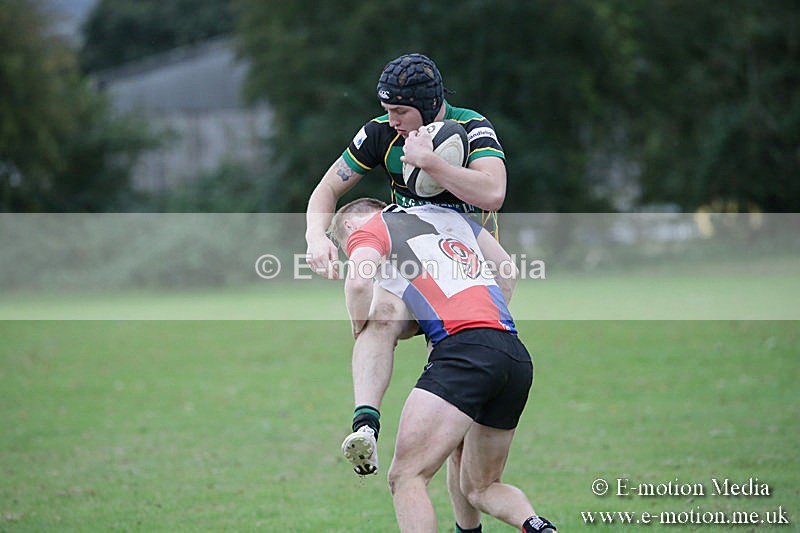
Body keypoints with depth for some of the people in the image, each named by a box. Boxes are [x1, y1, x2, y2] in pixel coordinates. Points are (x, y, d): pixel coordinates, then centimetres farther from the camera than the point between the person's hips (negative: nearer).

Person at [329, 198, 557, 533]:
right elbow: (508, 272, 34)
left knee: (406, 477, -9)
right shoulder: (447, 216, 30)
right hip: (518, 356, 7)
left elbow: (358, 282, -10)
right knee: (480, 488, 19)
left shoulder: (367, 229, 10)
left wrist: (363, 336, 7)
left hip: (464, 346, -7)